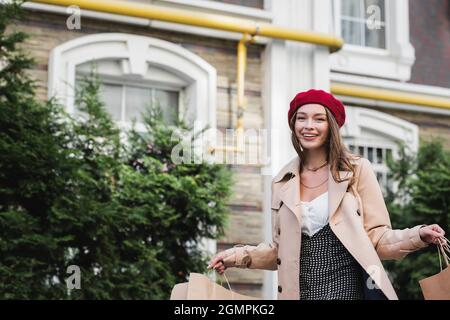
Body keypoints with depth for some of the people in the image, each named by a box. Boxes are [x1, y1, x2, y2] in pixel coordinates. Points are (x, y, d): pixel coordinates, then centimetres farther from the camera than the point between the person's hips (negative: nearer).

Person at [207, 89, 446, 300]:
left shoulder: (357, 169, 0)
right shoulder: (282, 182, 9)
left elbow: (376, 238, -1)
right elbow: (280, 249, 13)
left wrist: (418, 236, -16)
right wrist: (237, 256, 4)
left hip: (345, 287, -3)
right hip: (300, 291, 3)